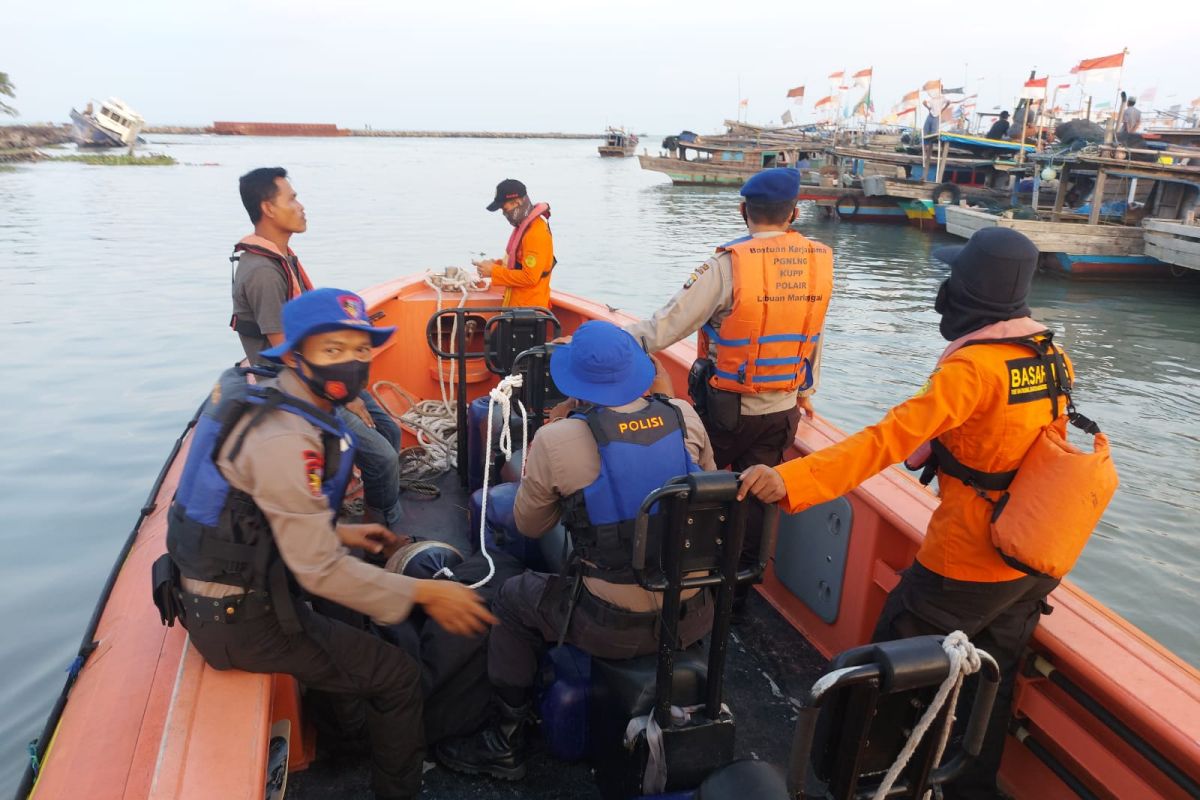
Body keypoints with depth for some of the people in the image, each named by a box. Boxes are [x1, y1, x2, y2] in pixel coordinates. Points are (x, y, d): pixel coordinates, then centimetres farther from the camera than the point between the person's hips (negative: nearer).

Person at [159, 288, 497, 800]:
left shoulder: (259, 393, 1)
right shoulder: (284, 439, -29)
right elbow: (320, 570, -27)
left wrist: (337, 532, 10)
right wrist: (424, 594, -20)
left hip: (210, 588, 10)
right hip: (240, 618, -10)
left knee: (353, 620, 31)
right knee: (398, 677, -1)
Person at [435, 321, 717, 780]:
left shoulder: (556, 440, -16)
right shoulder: (685, 418, -5)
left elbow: (529, 526, 2)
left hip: (615, 629, -4)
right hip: (695, 618, 5)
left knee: (513, 597, 21)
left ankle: (506, 745, 33)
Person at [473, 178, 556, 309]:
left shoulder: (536, 233, -22)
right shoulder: (524, 225, 9)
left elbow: (529, 277, -25)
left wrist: (494, 272, -19)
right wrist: (498, 264, 4)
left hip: (528, 308, -9)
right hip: (518, 304, 9)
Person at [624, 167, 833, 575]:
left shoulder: (729, 264, -18)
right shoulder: (820, 261, -2)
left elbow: (663, 329, -20)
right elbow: (812, 335, 9)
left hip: (724, 408, -4)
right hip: (783, 410, 4)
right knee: (756, 497, 17)